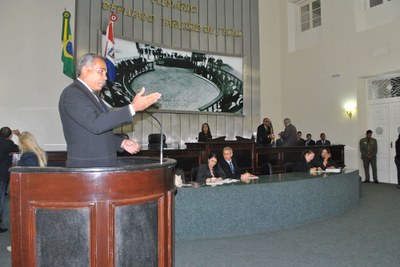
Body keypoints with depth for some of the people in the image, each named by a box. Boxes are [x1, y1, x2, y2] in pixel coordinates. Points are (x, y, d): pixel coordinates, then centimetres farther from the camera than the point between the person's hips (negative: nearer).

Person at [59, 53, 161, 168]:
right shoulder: (72, 93, -13)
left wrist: (121, 142, 5)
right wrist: (133, 107, -28)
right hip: (85, 166, -8)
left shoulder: (91, 95, 15)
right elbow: (95, 124, -27)